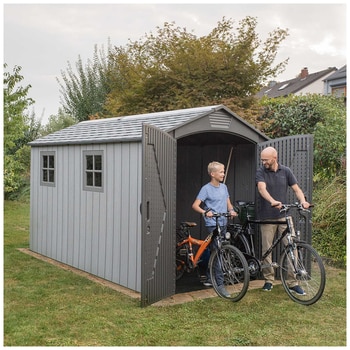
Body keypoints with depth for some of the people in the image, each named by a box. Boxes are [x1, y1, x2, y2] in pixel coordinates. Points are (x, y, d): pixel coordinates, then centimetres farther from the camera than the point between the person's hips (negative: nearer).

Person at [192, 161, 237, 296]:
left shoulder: (224, 187, 11)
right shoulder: (206, 188, -9)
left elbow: (228, 203, 15)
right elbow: (195, 205, -15)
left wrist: (231, 211, -7)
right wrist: (205, 212, -33)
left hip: (223, 224, 7)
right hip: (212, 224, -7)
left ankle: (209, 279, 26)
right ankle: (220, 284, -7)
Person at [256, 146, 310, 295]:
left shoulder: (286, 171, 4)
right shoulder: (261, 172, -5)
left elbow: (296, 189, 3)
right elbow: (262, 189, -22)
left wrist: (303, 201, -18)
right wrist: (272, 201, -41)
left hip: (283, 215, 1)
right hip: (267, 217, -1)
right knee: (266, 250, 5)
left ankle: (293, 282, 2)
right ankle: (269, 280, 19)